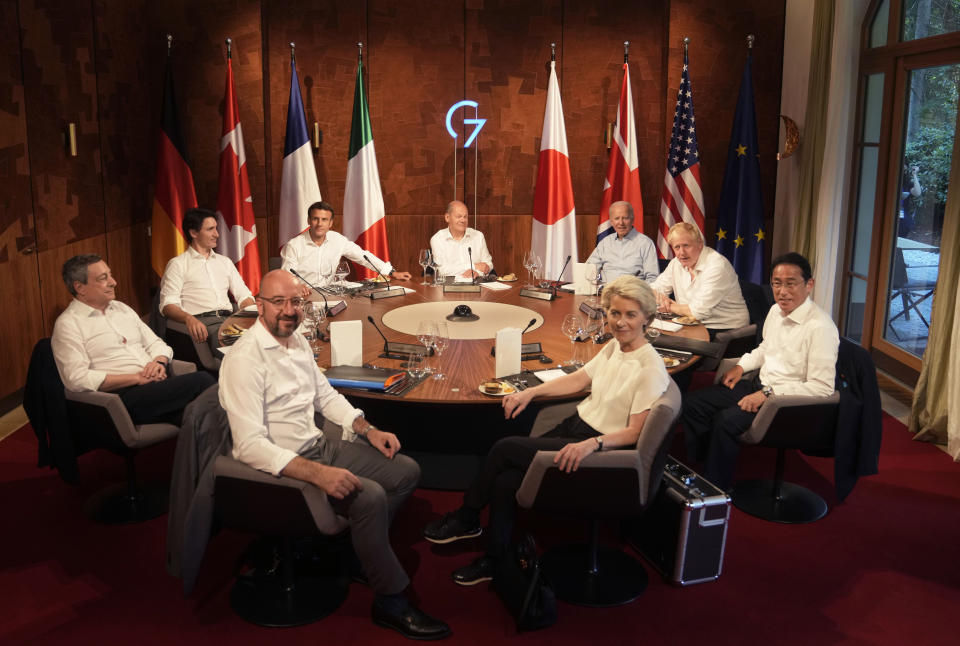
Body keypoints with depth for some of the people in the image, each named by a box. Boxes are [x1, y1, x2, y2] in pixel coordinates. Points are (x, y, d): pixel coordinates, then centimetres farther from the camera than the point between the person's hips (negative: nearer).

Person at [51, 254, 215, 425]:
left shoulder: (122, 309, 23)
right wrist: (137, 378, -13)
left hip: (156, 387, 6)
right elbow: (77, 379, -11)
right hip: (121, 398, -6)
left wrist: (160, 361, 0)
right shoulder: (68, 324, 1)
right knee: (201, 381, -27)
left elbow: (155, 343, 26)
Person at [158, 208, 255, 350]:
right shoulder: (178, 264, 11)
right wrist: (189, 318, -24)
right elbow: (168, 305, -1)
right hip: (202, 322, -5)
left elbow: (244, 295, 23)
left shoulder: (225, 262, 28)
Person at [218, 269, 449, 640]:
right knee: (370, 496, -27)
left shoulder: (298, 343, 7)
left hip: (320, 446, 9)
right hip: (282, 466, -9)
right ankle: (391, 603, -8)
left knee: (406, 472, 4)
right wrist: (318, 474, -35)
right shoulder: (245, 359, -21)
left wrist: (368, 430, 5)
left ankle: (359, 550, 14)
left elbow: (326, 396, 20)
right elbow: (250, 446, -27)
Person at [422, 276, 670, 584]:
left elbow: (634, 432, -20)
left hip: (600, 446, -8)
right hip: (574, 426, 8)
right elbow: (578, 379, 16)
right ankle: (493, 561, 7)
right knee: (505, 481, -11)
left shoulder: (650, 368, -18)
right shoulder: (614, 348, 7)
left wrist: (590, 444, -34)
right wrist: (530, 392, 7)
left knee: (505, 448, -15)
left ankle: (466, 519, 7)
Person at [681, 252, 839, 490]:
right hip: (760, 385, 9)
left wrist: (768, 394, -24)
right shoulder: (776, 311, 5)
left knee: (726, 421, -28)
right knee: (692, 403, 1)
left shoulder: (820, 327, -22)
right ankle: (700, 469, 13)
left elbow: (822, 388, -24)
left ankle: (715, 491, -9)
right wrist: (741, 366, 7)